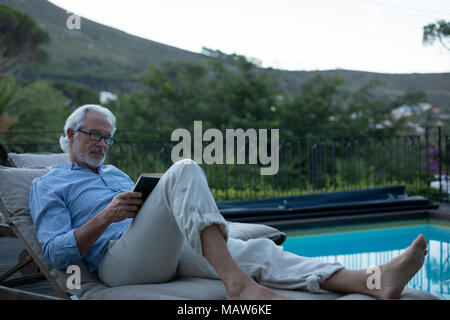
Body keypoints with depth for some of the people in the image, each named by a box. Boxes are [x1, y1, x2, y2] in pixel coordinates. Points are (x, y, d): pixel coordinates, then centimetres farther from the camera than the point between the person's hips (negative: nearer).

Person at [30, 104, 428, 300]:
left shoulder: (114, 173, 35)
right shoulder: (48, 185, 15)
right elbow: (56, 253, 1)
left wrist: (149, 200, 8)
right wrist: (106, 217, -11)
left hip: (170, 252, 7)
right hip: (118, 260, -6)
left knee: (258, 251, -16)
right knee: (184, 171, -28)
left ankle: (374, 281, -32)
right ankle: (237, 283, -45)